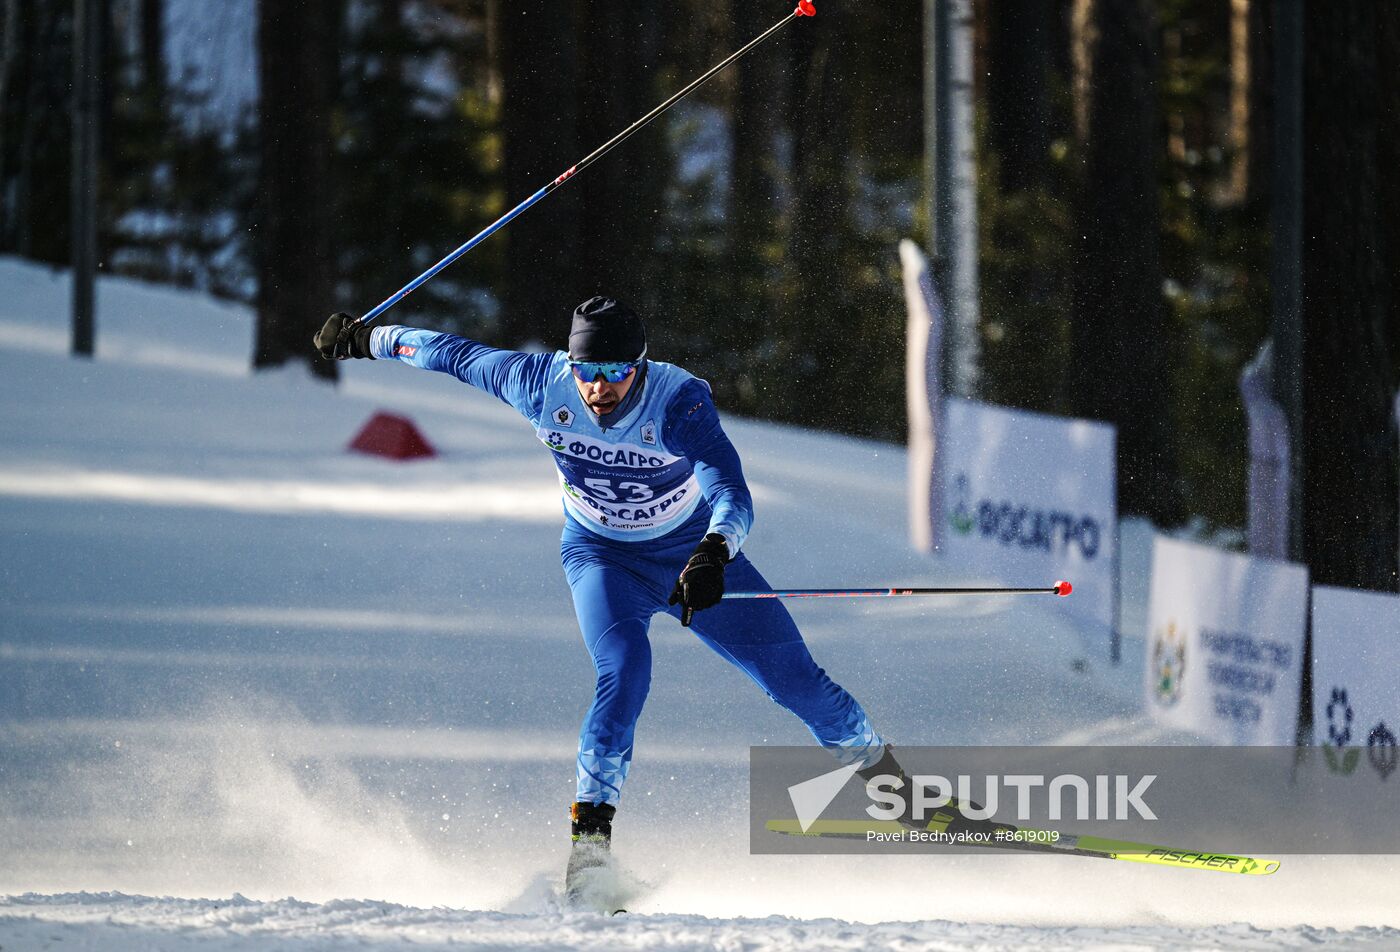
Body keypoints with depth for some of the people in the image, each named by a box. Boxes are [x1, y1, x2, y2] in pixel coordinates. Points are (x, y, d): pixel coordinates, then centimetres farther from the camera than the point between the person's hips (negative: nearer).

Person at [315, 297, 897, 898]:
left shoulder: (680, 403, -33)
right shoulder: (540, 385, -25)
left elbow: (732, 497, -45)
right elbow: (457, 355, -6)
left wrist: (713, 555, -66)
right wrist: (368, 340, 7)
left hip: (693, 550, 0)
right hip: (603, 556, 0)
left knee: (793, 676, 1)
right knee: (624, 669, -30)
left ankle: (878, 768, 27)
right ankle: (591, 828, -24)